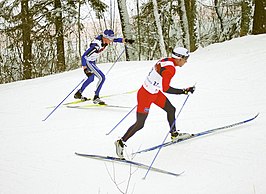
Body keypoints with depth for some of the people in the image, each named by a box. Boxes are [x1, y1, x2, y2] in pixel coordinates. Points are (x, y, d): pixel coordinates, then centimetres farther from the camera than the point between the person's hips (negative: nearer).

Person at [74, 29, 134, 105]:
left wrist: (126, 40, -13)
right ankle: (96, 98, -7)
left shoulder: (105, 39, -14)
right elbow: (84, 57, -33)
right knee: (102, 77, -16)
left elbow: (116, 39, 2)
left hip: (93, 62, 10)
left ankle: (78, 93, 41)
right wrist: (85, 69, -36)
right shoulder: (96, 45, -35)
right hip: (87, 62, -10)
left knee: (91, 79, 26)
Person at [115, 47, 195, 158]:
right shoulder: (170, 69, -27)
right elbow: (166, 89, -28)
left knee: (171, 109, 18)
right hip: (146, 96, -10)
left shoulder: (166, 61, 1)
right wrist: (184, 91, -24)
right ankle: (121, 143, 13)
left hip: (155, 92, 10)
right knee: (140, 124, 0)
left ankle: (174, 134, 36)